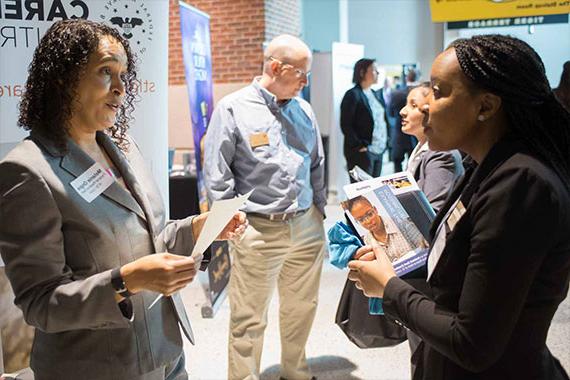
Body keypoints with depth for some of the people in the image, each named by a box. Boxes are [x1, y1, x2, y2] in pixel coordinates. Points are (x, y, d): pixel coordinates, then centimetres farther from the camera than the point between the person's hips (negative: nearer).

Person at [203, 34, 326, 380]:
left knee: (302, 308, 18)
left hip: (307, 226, 6)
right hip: (259, 231, -5)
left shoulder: (304, 110, 9)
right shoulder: (233, 109, -7)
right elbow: (217, 176, -6)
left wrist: (319, 210, 16)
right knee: (250, 319, 4)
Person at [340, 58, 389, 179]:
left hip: (379, 151, 8)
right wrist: (360, 146, -14)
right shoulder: (353, 95, -9)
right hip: (362, 152, -8)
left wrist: (385, 142, 11)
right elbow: (346, 125, -14)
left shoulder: (375, 94, 16)